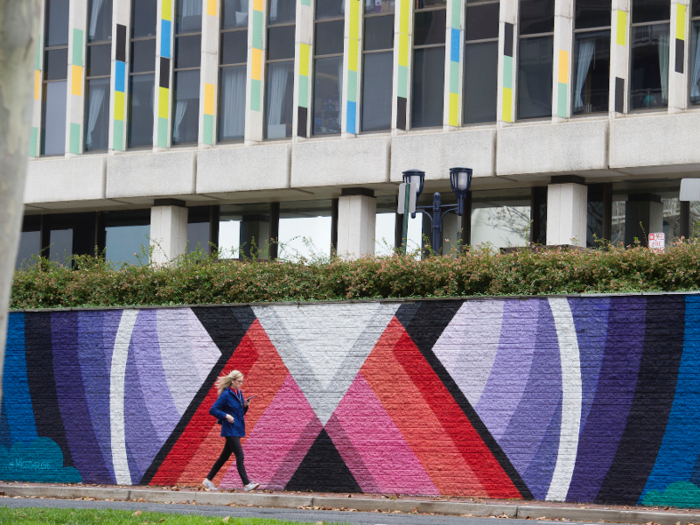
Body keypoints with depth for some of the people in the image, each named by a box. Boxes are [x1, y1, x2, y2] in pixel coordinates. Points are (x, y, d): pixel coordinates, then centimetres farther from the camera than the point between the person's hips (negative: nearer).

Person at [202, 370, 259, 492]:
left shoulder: (239, 393, 12)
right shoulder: (226, 394, -13)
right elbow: (213, 410, -14)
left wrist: (245, 406, 0)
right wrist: (226, 416, -24)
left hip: (237, 429, 9)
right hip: (230, 430, -9)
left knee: (225, 456, 13)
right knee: (239, 455, -12)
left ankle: (208, 479, 21)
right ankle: (247, 484, -15)